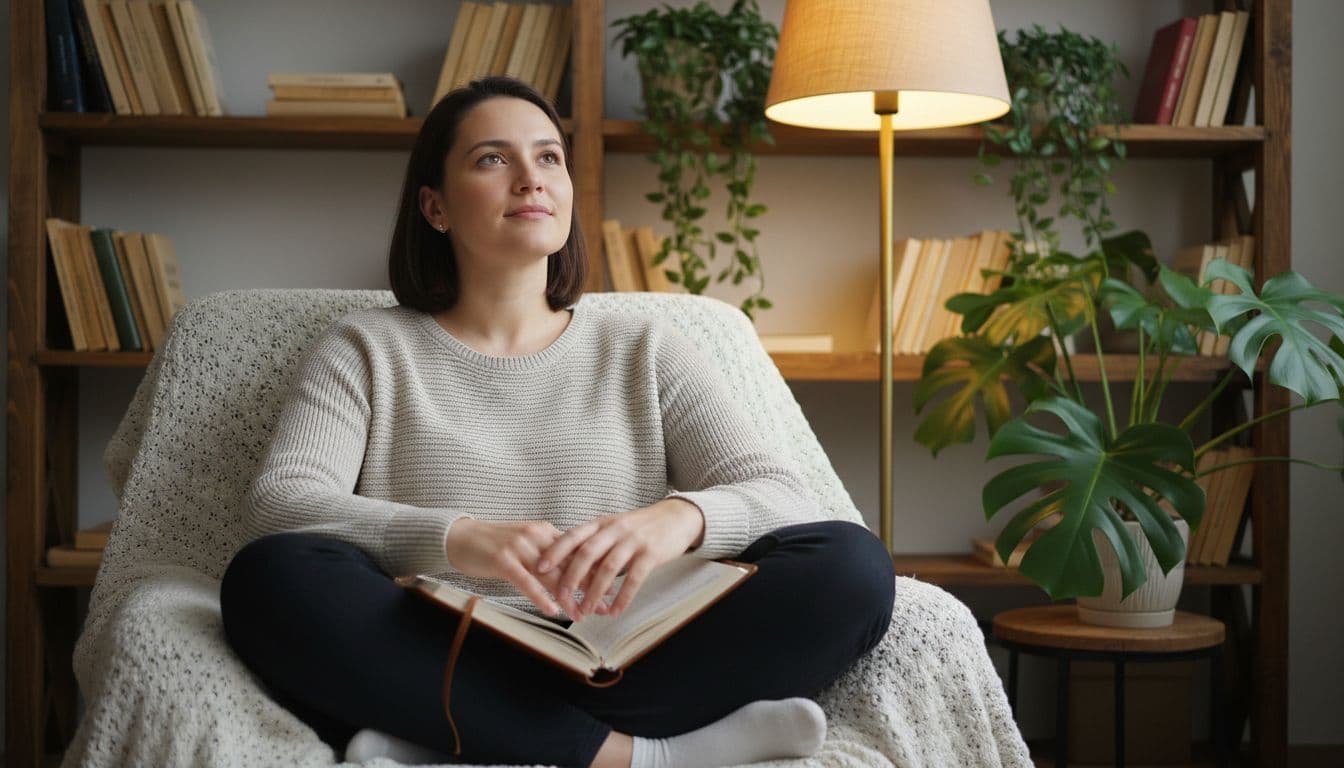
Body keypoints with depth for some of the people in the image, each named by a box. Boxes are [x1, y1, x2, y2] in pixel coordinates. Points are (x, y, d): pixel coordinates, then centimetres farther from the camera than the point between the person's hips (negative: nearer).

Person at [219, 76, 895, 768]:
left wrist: (680, 518, -21)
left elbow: (781, 498, 4)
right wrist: (457, 538, -25)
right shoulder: (366, 350, 12)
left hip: (619, 674, 2)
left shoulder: (644, 353, 16)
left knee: (853, 565, -20)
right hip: (437, 675, -1)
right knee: (269, 577, -29)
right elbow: (275, 504, -5)